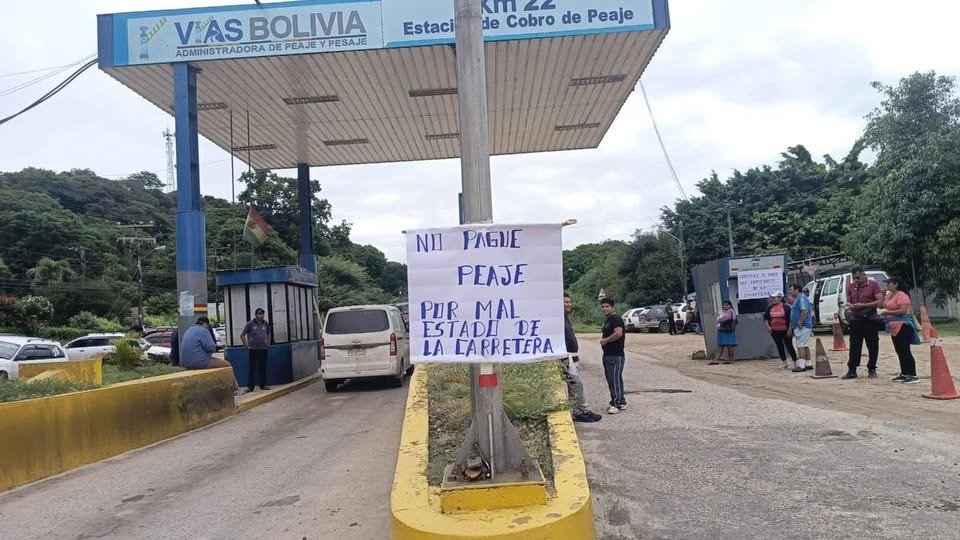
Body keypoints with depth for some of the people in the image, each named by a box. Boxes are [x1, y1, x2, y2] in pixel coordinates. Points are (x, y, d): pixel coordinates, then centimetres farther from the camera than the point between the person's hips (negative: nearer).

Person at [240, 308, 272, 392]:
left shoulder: (265, 324, 8)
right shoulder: (250, 324, -4)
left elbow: (269, 334, 25)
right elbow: (242, 335, 2)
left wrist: (268, 343, 15)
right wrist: (246, 345, -2)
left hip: (263, 349, 4)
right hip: (252, 349, -4)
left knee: (263, 368, 7)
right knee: (251, 368, -3)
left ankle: (263, 385, 14)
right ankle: (250, 386, 0)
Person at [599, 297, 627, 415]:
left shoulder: (616, 319, -14)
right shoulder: (608, 320, 18)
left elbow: (618, 333, -28)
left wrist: (605, 340, -18)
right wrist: (604, 340, 11)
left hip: (615, 355, -11)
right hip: (608, 355, 11)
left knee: (614, 379, -8)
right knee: (611, 379, 14)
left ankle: (617, 403, -4)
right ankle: (621, 402, 21)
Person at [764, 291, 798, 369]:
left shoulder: (786, 307, -7)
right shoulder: (770, 307, 6)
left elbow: (791, 319, -7)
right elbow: (765, 317, 15)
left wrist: (790, 329, -11)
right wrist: (768, 326, 5)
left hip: (785, 331, -5)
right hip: (775, 331, 5)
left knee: (789, 346, -2)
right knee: (780, 347, 9)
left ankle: (795, 363, 8)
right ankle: (785, 363, 18)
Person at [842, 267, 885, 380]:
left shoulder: (873, 285, -3)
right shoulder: (850, 287, 11)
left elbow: (880, 301, -9)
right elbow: (848, 301, 19)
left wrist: (863, 305, -17)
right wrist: (849, 305, -6)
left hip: (870, 319, -4)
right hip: (855, 320, 4)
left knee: (872, 345, 3)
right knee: (854, 345, 3)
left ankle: (872, 370, 12)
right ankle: (852, 370, 5)